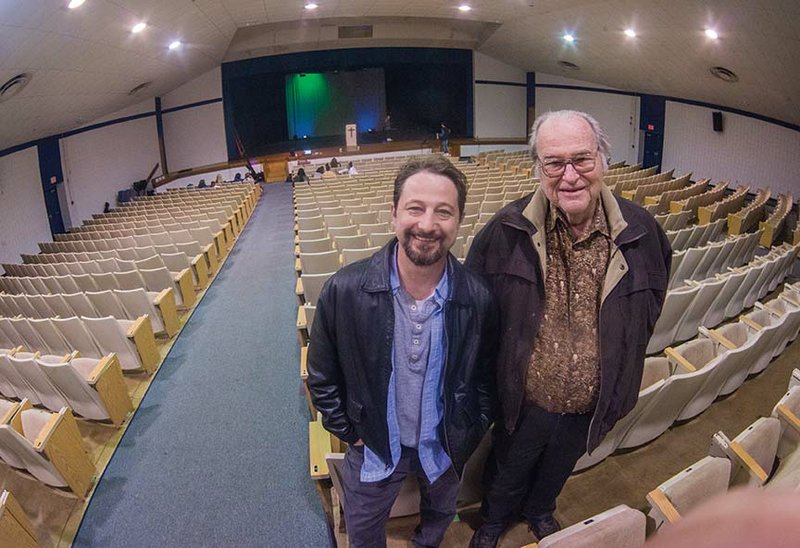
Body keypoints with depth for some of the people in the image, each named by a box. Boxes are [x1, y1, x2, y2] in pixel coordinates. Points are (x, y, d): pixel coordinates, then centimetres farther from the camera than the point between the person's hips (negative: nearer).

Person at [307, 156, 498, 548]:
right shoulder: (345, 290, -23)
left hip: (444, 449, 2)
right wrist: (350, 433, -7)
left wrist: (468, 437, -3)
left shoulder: (477, 299, -20)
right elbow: (322, 377, -9)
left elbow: (485, 378, -3)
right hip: (372, 448, -1)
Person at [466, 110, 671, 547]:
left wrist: (619, 368, 4)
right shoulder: (505, 231, -22)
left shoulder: (641, 232, -15)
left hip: (593, 404, 3)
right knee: (508, 471, 25)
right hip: (523, 400, -2)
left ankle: (540, 510, 64)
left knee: (558, 467, 31)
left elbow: (648, 309, 4)